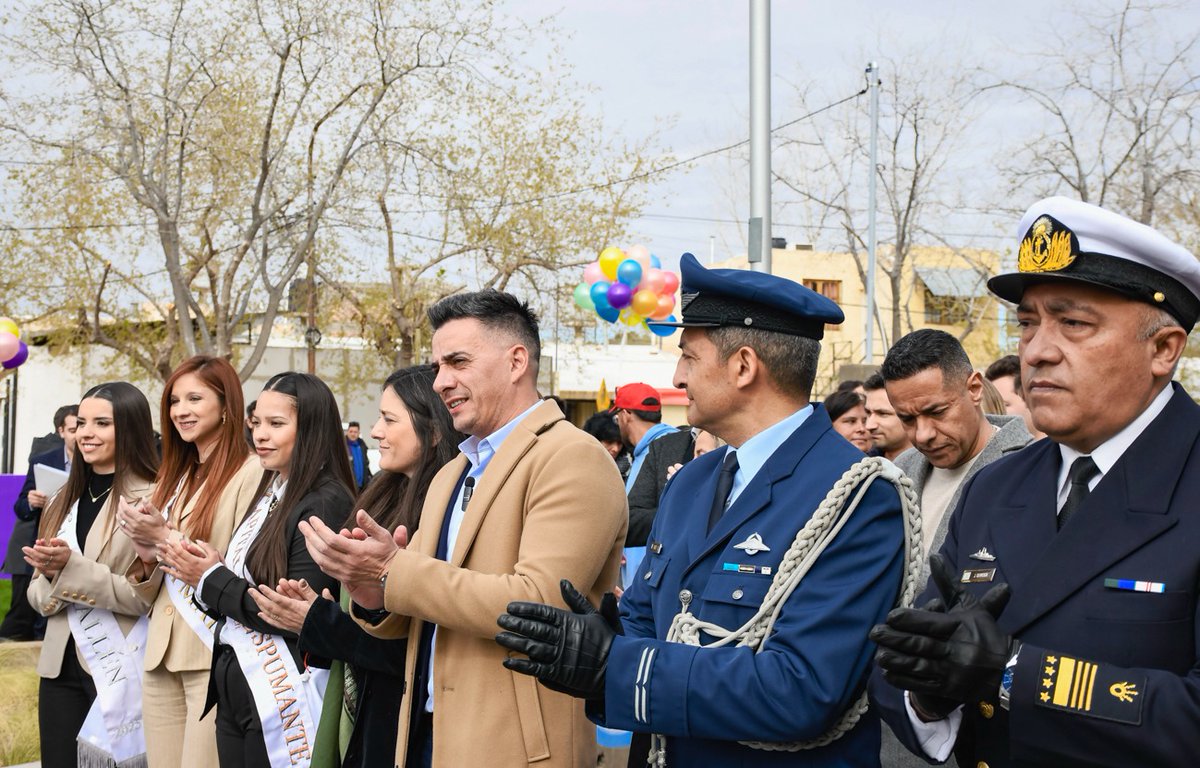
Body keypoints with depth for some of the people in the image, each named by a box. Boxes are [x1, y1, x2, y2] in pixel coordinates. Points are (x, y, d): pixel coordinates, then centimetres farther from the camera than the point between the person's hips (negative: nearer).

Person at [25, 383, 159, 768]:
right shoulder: (63, 502, 13)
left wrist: (72, 568, -21)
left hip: (122, 672, -6)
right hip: (62, 667, 6)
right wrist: (50, 575, -10)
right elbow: (38, 594, 12)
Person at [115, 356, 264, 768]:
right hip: (161, 655, 7)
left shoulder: (250, 472, -9)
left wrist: (167, 538, -11)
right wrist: (147, 556, -3)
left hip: (214, 658, -7)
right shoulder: (175, 476, 15)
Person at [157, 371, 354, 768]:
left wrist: (211, 580, -10)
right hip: (233, 682, 8)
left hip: (283, 698, -8)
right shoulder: (269, 494, 11)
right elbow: (245, 579, 13)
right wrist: (211, 569, -7)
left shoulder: (325, 504, -15)